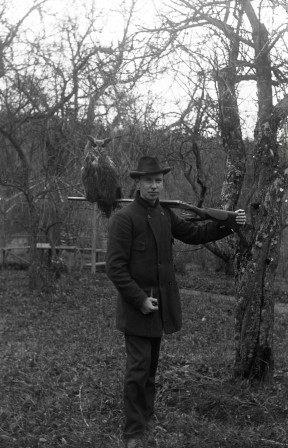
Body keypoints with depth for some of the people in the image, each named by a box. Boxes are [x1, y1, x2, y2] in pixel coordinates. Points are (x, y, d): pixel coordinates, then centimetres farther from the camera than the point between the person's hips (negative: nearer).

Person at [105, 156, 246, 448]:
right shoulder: (124, 218, -14)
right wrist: (140, 300, -19)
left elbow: (194, 234, 17)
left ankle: (146, 417, 33)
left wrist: (229, 223, 7)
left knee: (151, 365, 17)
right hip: (136, 305, -7)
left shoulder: (165, 214, 7)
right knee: (138, 367, -3)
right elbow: (115, 267, -17)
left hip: (161, 303, 7)